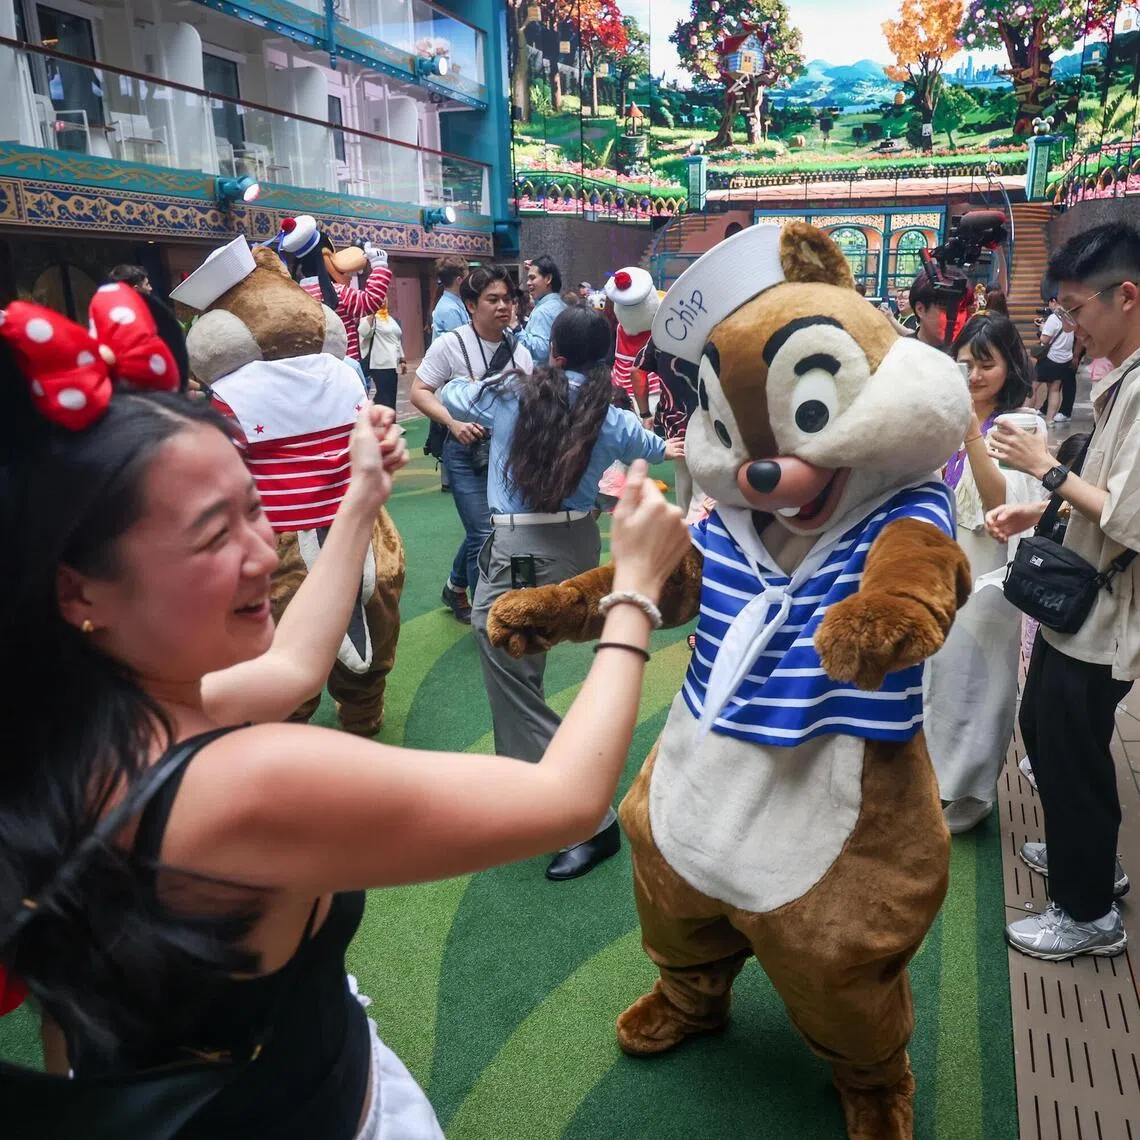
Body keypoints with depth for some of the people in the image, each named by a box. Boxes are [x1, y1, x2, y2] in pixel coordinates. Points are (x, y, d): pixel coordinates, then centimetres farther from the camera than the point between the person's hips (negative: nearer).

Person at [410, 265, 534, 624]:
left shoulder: (519, 352, 4)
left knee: (481, 530, 15)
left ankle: (456, 588, 42)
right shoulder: (450, 344, -8)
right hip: (467, 451, -5)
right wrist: (454, 422, -20)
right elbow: (419, 392, -7)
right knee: (484, 534, -9)